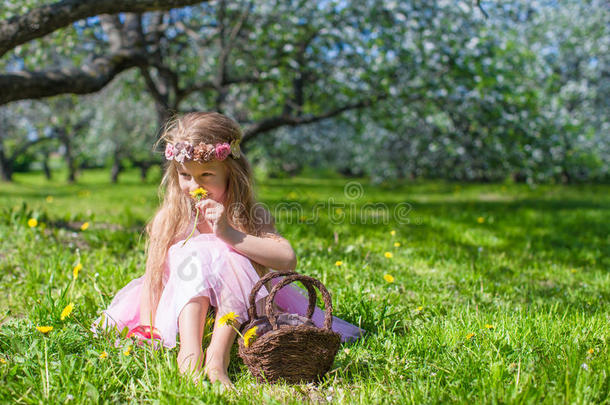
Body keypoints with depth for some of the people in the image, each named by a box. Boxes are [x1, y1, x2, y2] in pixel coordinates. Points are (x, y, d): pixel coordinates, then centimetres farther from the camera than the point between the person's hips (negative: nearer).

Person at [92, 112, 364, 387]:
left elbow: (287, 261, -22)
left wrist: (228, 233, -28)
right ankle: (190, 351, -43)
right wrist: (145, 329, -11)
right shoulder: (170, 219, 0)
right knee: (192, 258, -25)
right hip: (184, 307, 1)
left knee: (231, 260, -27)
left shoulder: (250, 216, -6)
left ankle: (217, 356, -43)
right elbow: (153, 273, 1)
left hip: (237, 308, -1)